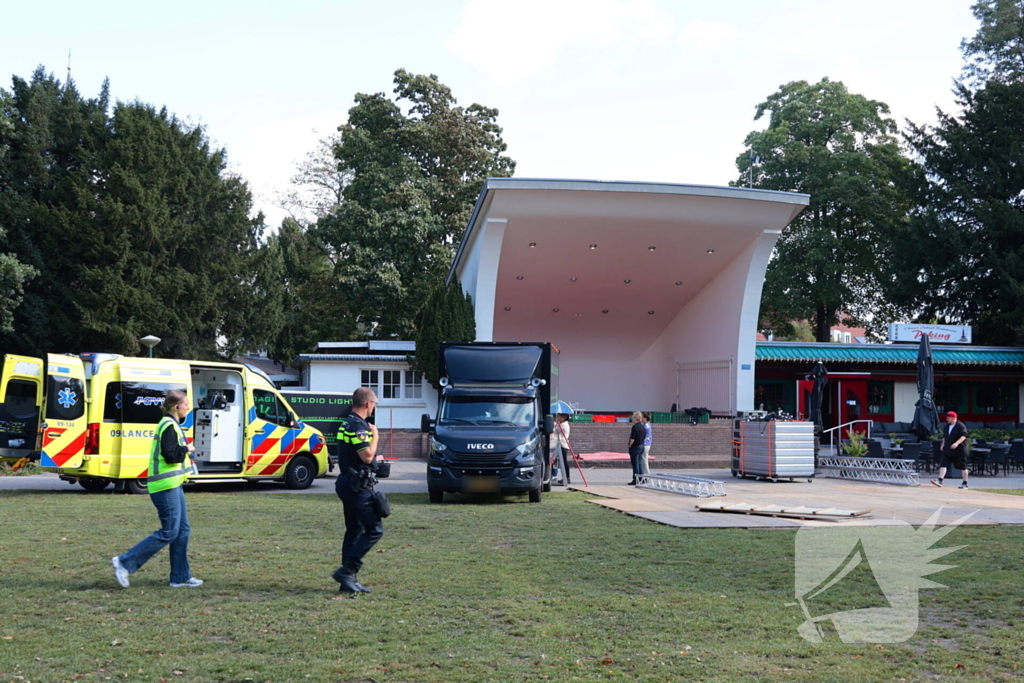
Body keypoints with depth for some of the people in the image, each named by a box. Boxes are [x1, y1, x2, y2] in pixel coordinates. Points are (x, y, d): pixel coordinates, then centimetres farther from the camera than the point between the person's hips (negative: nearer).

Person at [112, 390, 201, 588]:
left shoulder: (171, 424, 18)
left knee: (183, 530, 10)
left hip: (173, 485, 11)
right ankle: (125, 563, -2)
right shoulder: (169, 426, -14)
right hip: (166, 486, -11)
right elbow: (170, 454, -23)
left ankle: (180, 577, 14)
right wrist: (187, 449, -8)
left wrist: (184, 453, 7)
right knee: (169, 532, -7)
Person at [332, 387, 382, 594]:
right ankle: (347, 570, -9)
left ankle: (349, 580, 14)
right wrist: (375, 436, -10)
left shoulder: (348, 424, 16)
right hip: (357, 486, -11)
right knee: (375, 529, -7)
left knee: (354, 531, 12)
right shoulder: (358, 426, -17)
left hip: (347, 483, 11)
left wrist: (374, 459, 35)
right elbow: (367, 456, -23)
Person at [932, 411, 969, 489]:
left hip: (959, 450, -6)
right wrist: (943, 444, 14)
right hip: (947, 450, 7)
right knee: (943, 465, -9)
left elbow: (964, 436, -23)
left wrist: (957, 443, -36)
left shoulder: (961, 426, -11)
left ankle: (965, 484, 16)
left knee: (963, 467, 5)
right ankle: (940, 480, -15)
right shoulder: (947, 426, 14)